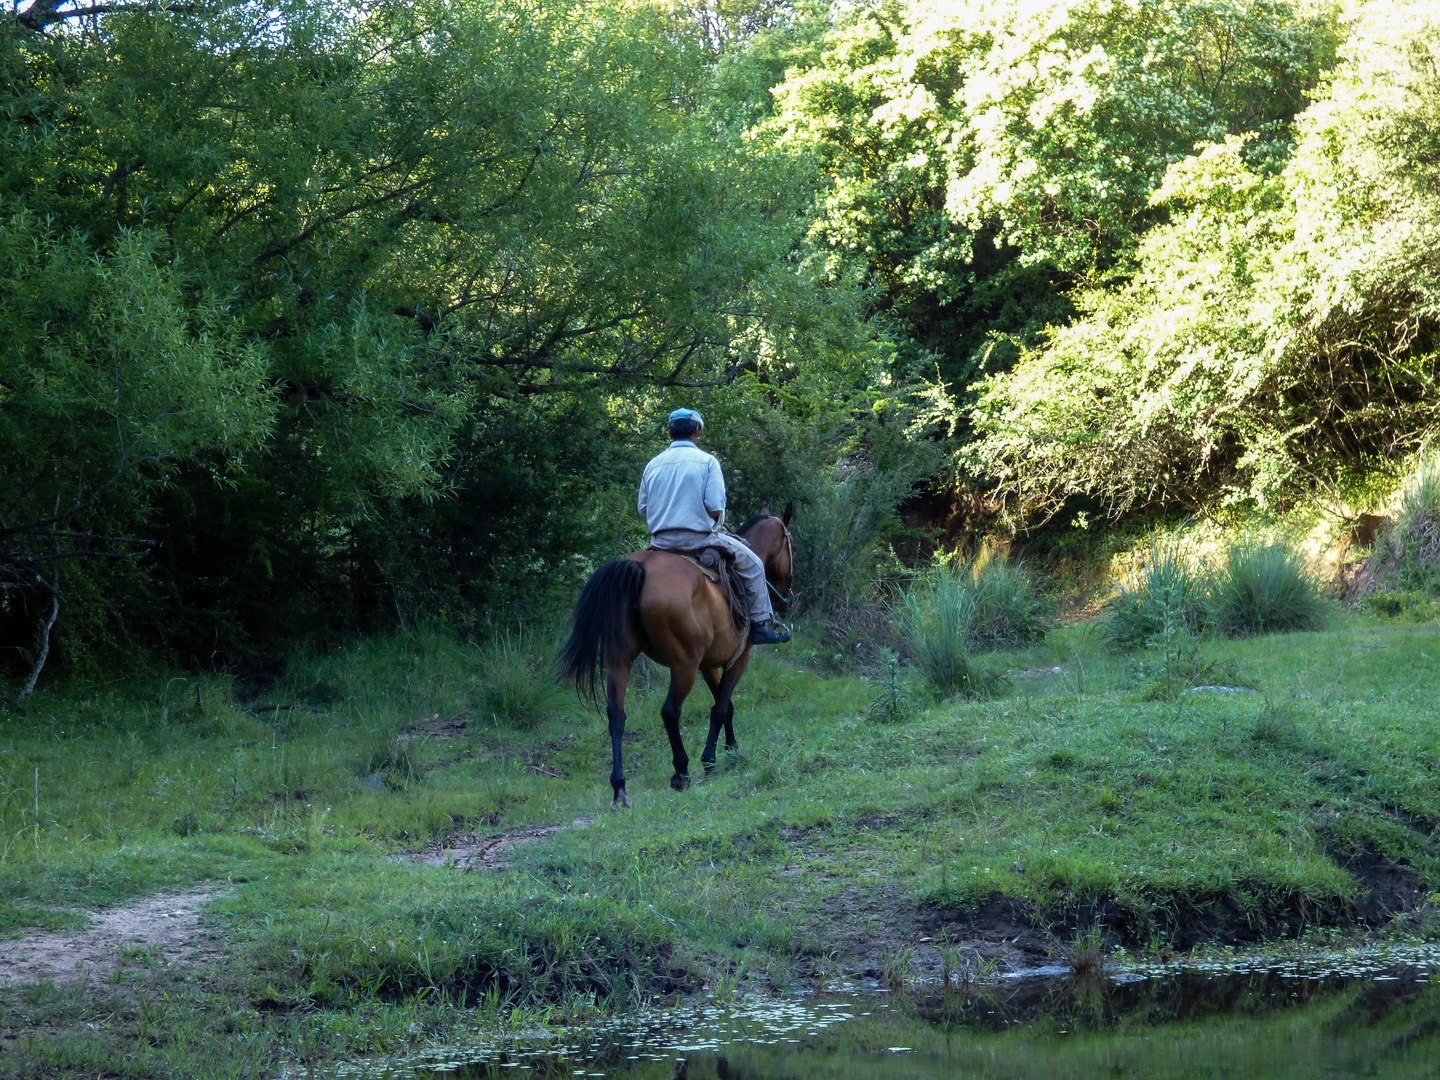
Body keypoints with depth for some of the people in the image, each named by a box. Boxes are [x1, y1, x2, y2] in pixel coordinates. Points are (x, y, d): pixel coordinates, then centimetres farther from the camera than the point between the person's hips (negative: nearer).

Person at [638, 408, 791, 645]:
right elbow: (715, 508, -13)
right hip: (698, 536, -4)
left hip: (660, 542, 4)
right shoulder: (707, 461, -5)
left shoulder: (654, 464, 7)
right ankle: (760, 624, 11)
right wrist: (717, 520, 9)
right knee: (752, 564, 13)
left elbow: (643, 509, 7)